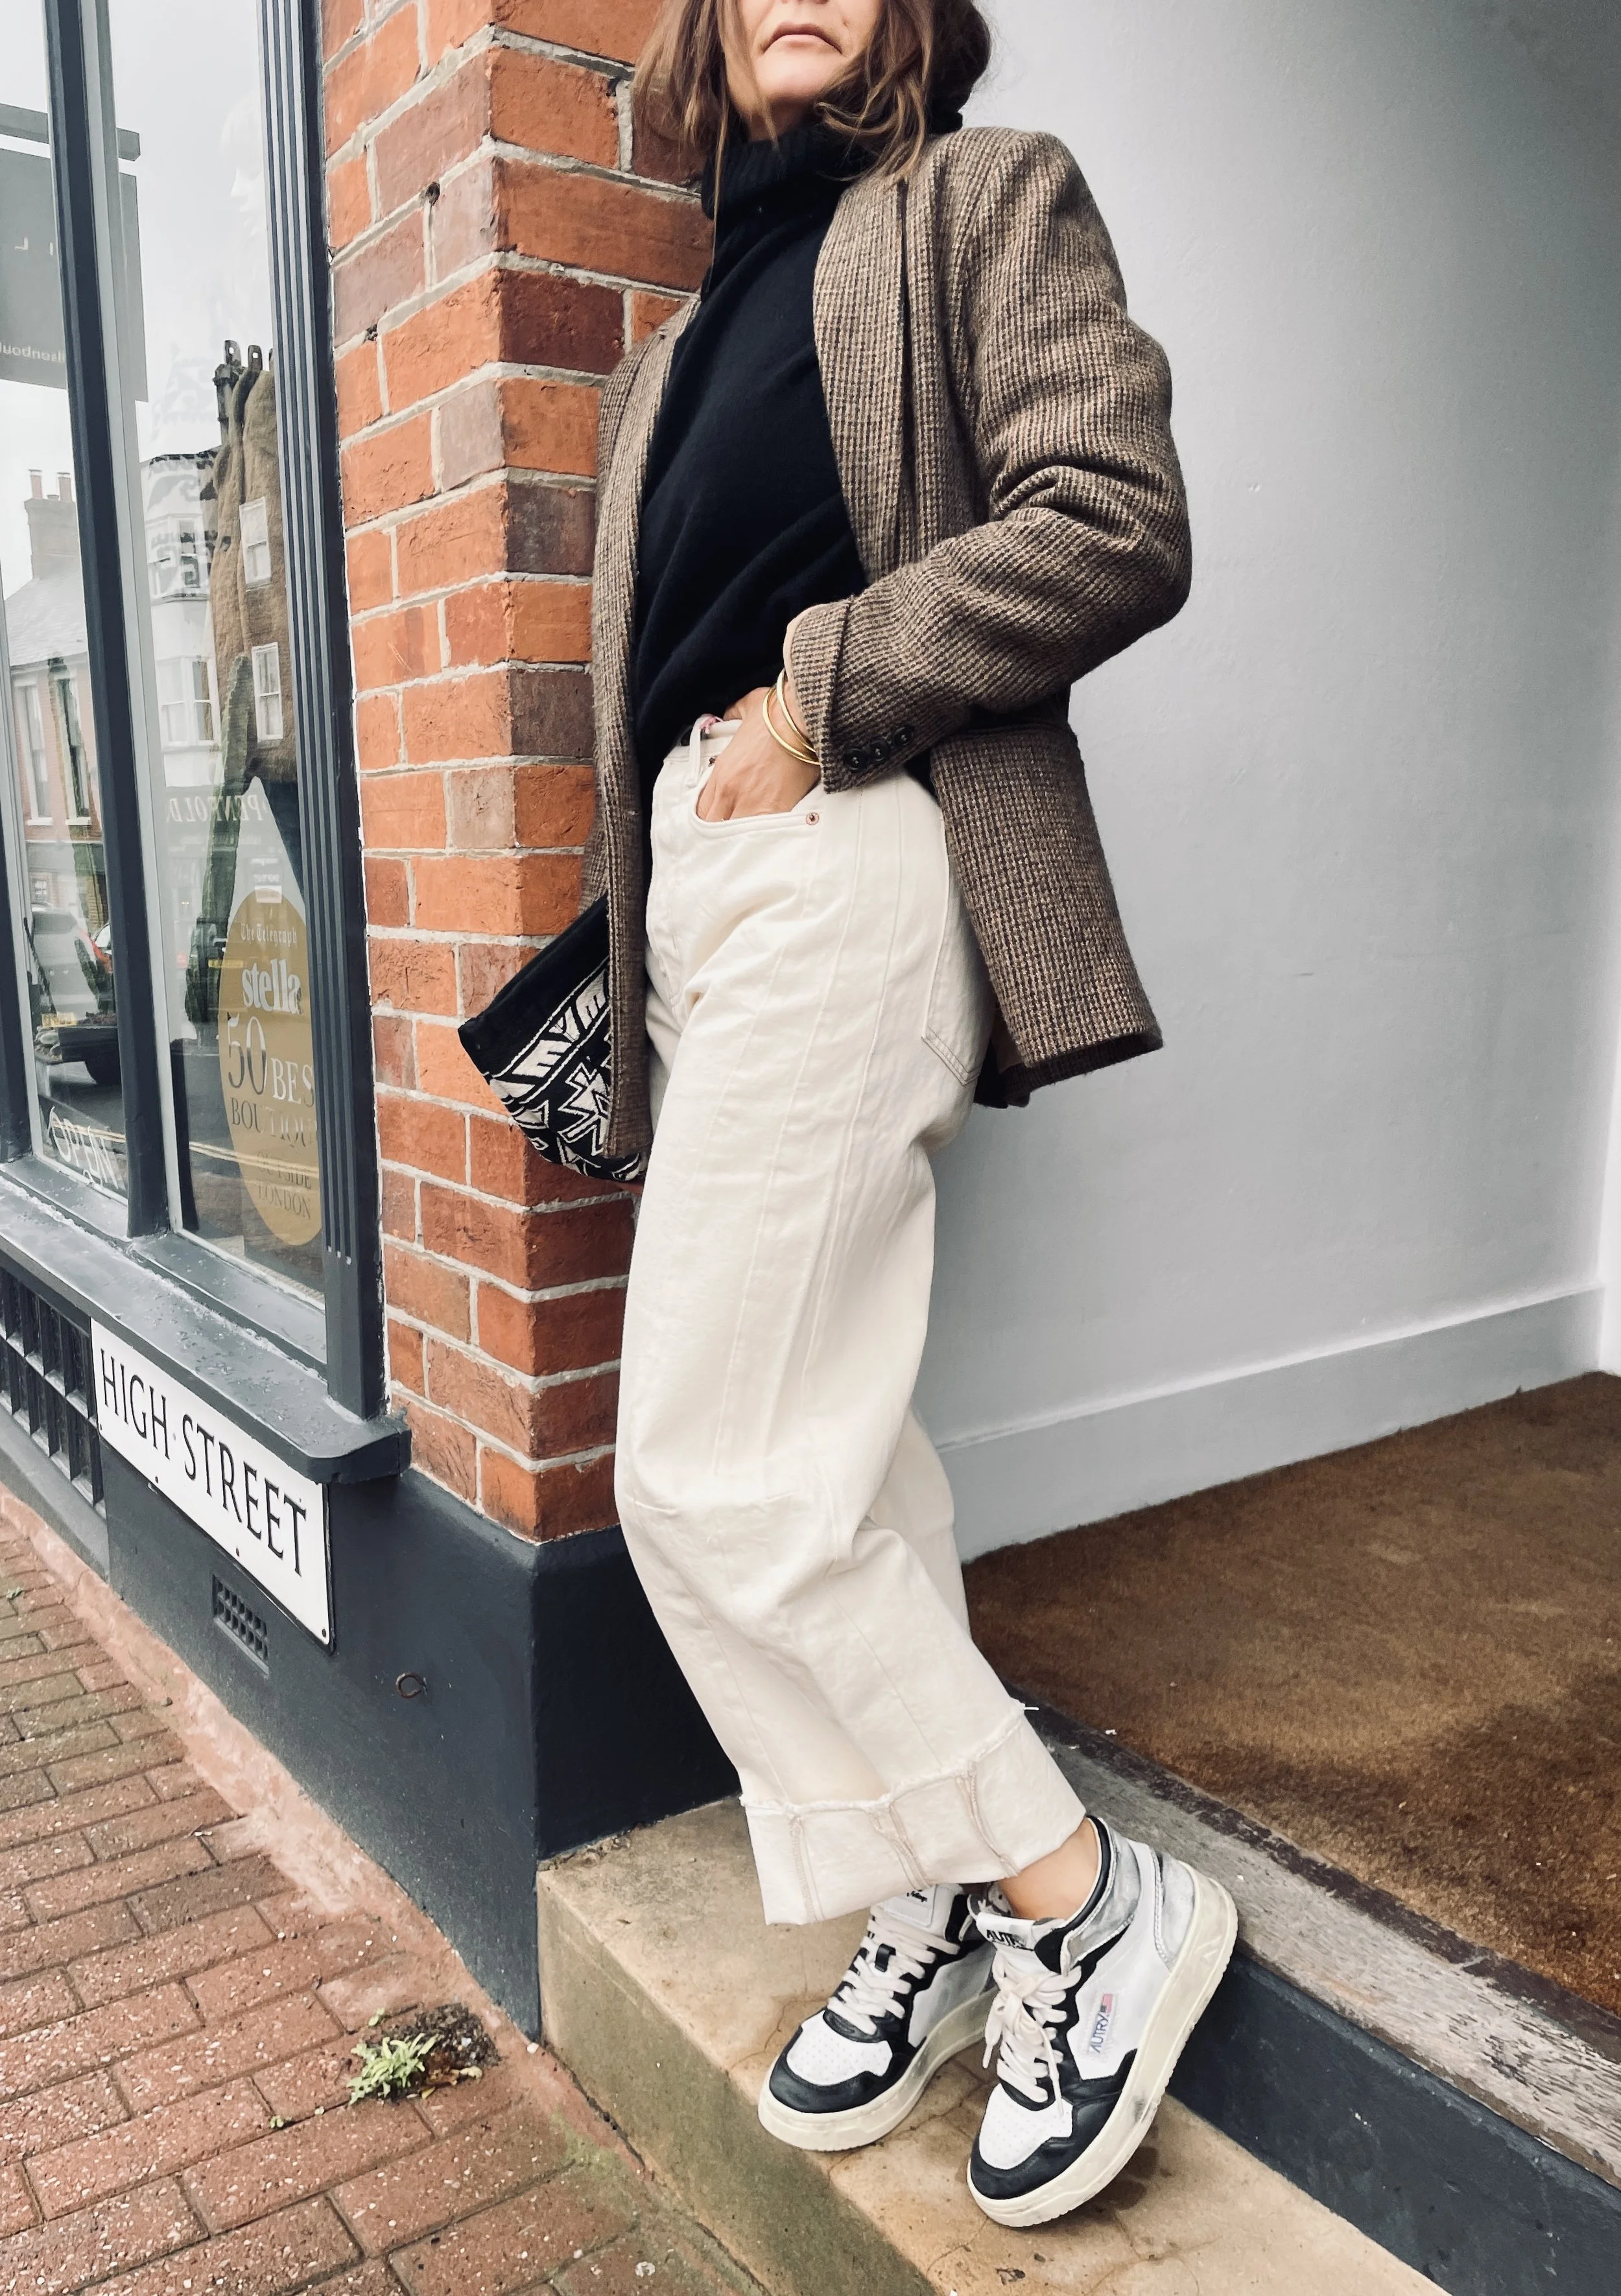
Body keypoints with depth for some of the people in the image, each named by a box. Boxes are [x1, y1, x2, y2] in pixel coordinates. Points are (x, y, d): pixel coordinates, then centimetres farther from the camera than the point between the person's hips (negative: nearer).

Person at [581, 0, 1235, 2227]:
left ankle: (1084, 1898, 4)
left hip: (847, 858, -8)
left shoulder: (990, 196, 9)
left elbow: (1114, 519, -7)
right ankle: (935, 1917, 20)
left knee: (714, 1475, -12)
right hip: (703, 870, 8)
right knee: (831, 1447, 7)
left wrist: (822, 692, -10)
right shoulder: (693, 328, 29)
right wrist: (619, 940, 16)